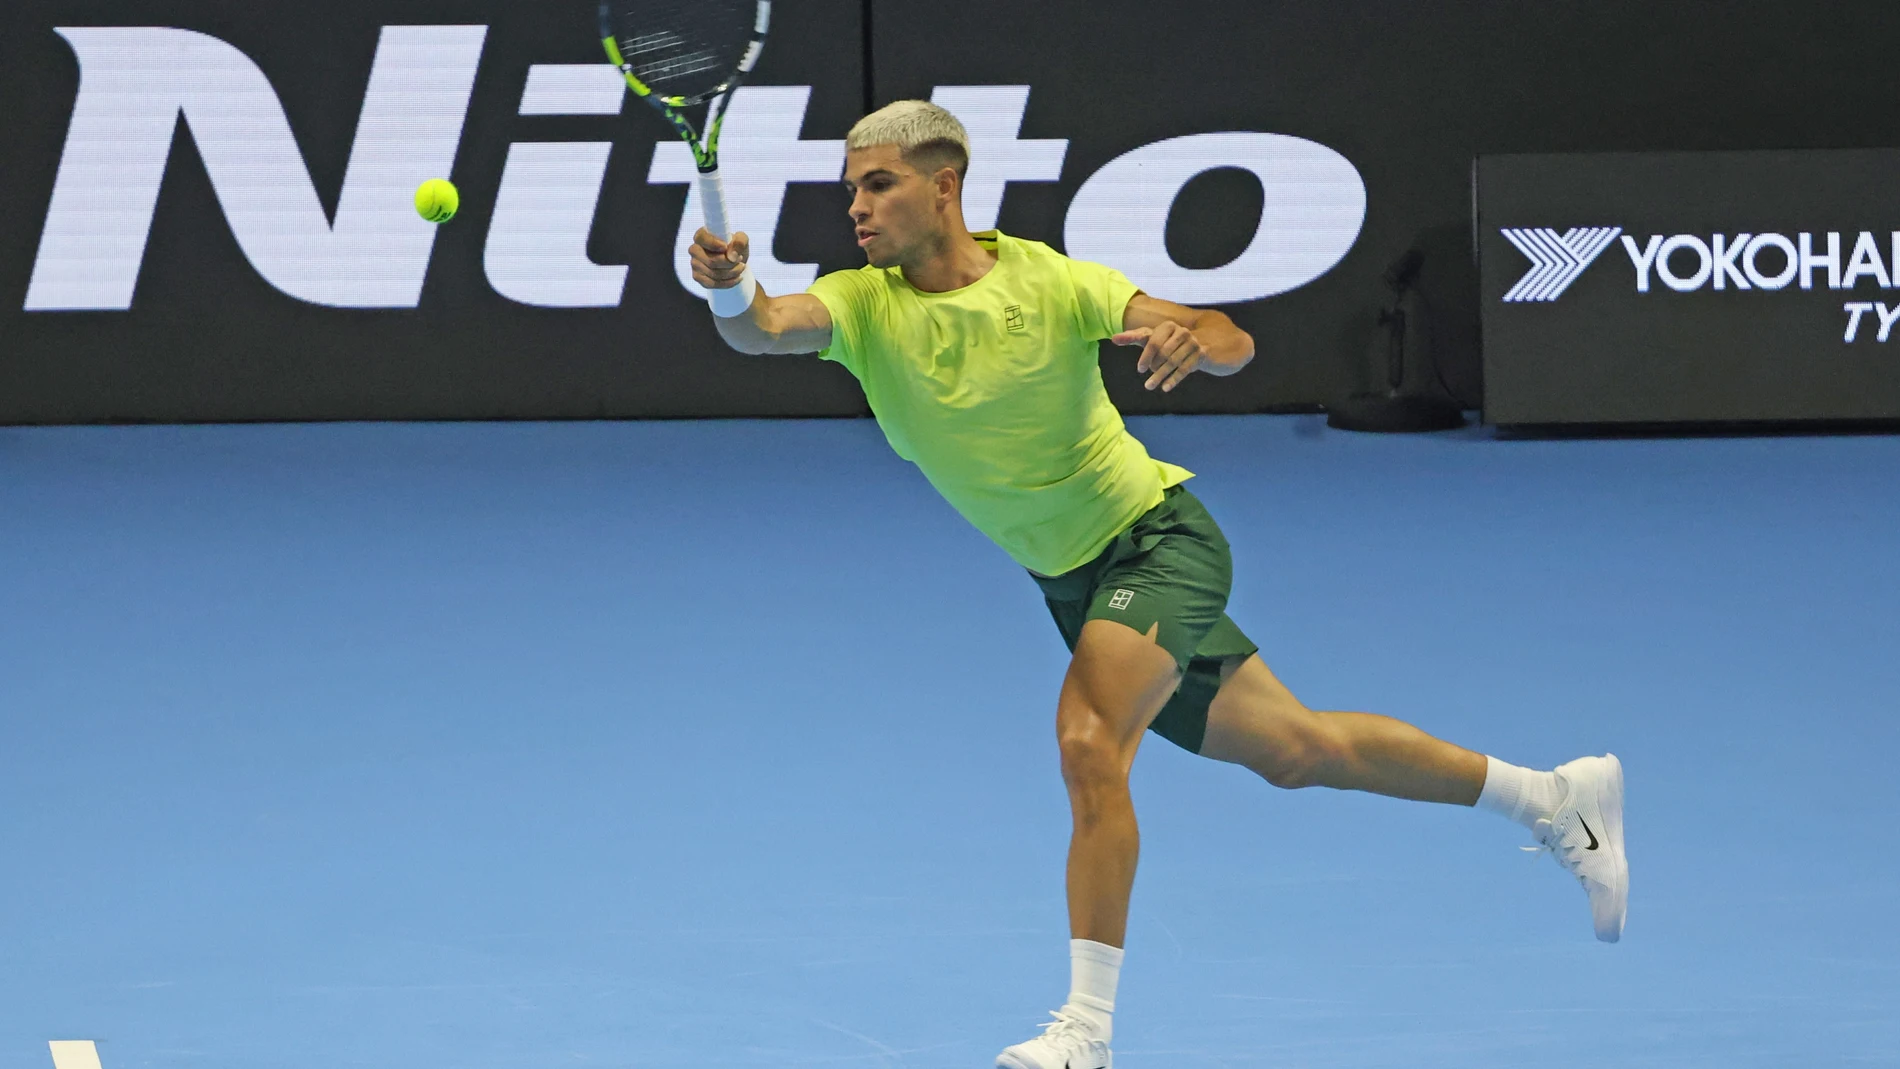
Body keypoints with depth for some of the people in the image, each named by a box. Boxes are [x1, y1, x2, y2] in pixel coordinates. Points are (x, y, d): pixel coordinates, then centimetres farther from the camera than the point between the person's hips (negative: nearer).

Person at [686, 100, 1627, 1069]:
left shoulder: (1047, 282, -17)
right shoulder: (862, 306, -8)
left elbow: (1232, 344, -20)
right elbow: (763, 329, -30)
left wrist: (1195, 338, -44)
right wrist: (729, 289, -52)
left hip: (1156, 536, -6)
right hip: (1071, 581, 6)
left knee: (1088, 741, -29)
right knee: (1294, 751, 15)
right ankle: (1552, 796, 33)